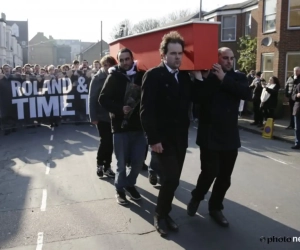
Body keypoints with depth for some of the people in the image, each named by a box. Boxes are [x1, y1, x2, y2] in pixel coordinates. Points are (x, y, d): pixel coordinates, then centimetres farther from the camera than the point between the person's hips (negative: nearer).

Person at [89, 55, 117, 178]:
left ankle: (107, 166, 21)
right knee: (105, 141, -1)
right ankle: (100, 164, 20)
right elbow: (92, 99, -6)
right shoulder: (97, 78, -2)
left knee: (110, 142, 7)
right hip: (102, 116, -3)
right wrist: (93, 117, -11)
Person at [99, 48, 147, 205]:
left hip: (139, 125, 3)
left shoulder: (141, 75, 2)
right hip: (120, 125, -2)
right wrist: (120, 109, -18)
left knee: (138, 161, 8)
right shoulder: (114, 77, -2)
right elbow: (103, 99, -5)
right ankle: (120, 189, 27)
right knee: (122, 162, 7)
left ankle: (129, 184, 33)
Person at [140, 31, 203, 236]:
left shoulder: (185, 76, 9)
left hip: (180, 138, 6)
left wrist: (198, 78, -2)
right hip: (162, 138, -5)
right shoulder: (153, 75, -9)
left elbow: (191, 102, 3)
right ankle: (160, 215, 17)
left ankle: (164, 213, 29)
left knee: (173, 179, 11)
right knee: (171, 178, -6)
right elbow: (146, 110, -14)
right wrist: (153, 139, -17)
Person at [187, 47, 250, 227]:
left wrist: (224, 79, -15)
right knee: (210, 172, -6)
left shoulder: (238, 77, 8)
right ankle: (196, 198, 24)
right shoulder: (207, 77, -2)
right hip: (209, 135, -4)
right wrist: (208, 78, -21)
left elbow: (247, 93, -12)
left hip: (230, 136, 4)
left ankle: (216, 207, 29)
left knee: (225, 176, 9)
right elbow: (198, 97, -17)